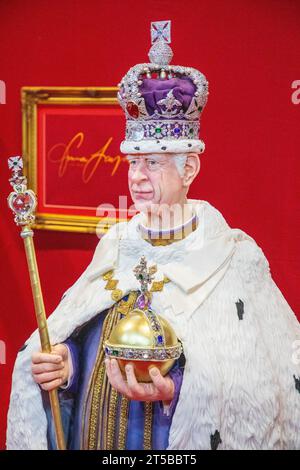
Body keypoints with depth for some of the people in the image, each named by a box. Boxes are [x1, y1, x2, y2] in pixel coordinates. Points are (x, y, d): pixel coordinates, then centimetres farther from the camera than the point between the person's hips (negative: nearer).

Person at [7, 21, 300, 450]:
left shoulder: (232, 261, -14)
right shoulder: (116, 246, 3)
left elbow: (261, 394, -18)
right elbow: (78, 342, 6)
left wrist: (175, 392, -30)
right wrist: (63, 364, -15)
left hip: (172, 444, -5)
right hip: (91, 439, 5)